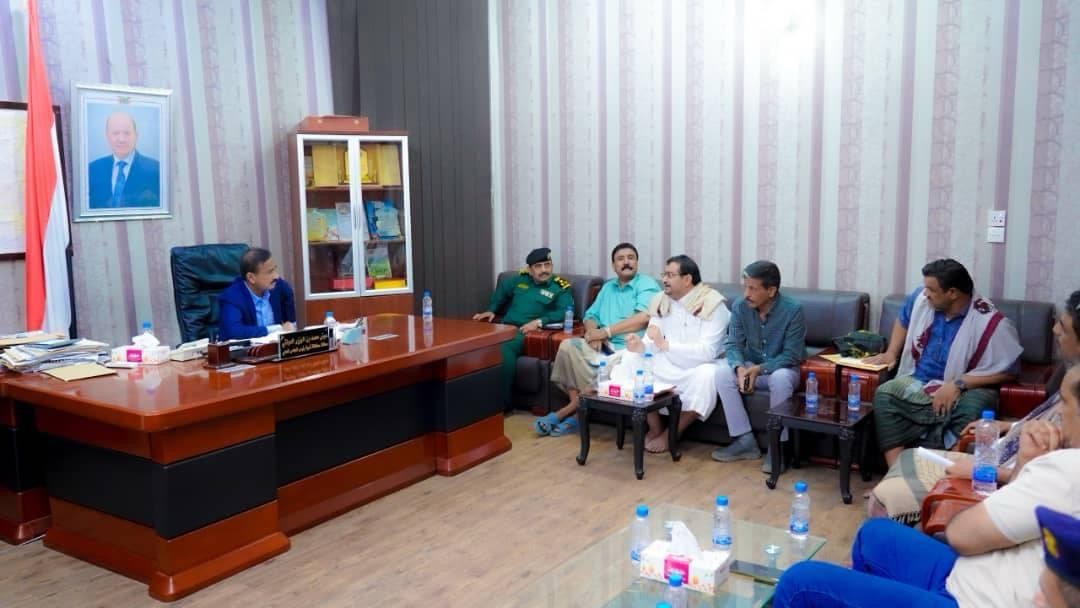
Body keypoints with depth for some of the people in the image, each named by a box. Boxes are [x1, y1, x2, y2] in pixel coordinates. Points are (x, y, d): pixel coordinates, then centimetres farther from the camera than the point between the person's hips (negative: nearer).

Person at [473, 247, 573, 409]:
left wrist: (539, 322, -22)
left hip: (527, 332, -4)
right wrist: (491, 310, 26)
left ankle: (501, 402, -25)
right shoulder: (521, 279, 21)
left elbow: (566, 312, -10)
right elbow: (502, 289, 40)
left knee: (504, 349, -36)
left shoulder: (560, 288, 6)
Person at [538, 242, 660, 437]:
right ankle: (577, 407, -21)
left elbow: (643, 318, -16)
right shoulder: (608, 287, 21)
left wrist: (606, 331, -14)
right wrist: (593, 333, -7)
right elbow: (591, 316, 18)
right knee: (568, 346, -19)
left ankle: (572, 409, -18)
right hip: (603, 346, 6)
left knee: (614, 365, -36)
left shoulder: (647, 284, 0)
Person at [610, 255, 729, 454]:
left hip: (694, 369, -5)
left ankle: (670, 435, -15)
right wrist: (640, 346, -25)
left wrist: (666, 345, -33)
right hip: (665, 367, 5)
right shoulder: (661, 301, 3)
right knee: (628, 361, -13)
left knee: (706, 375, -37)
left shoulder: (712, 305, -15)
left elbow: (707, 351, -24)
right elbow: (652, 343, 0)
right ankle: (655, 427, -2)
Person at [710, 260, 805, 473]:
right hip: (750, 366, 4)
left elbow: (792, 355, -21)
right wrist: (740, 368, -31)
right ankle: (745, 440, -18)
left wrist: (759, 369, -32)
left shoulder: (793, 310, -21)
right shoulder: (740, 307, -10)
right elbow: (733, 344, -9)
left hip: (781, 369, -4)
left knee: (780, 378, -38)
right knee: (722, 373, -25)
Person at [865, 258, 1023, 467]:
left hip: (965, 389, -4)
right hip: (918, 382, 4)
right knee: (884, 395, -25)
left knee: (973, 409, -38)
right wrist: (891, 353, 11)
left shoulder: (990, 322, -17)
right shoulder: (921, 298, -1)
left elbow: (1007, 370, -16)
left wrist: (958, 384, -23)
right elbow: (903, 321, 22)